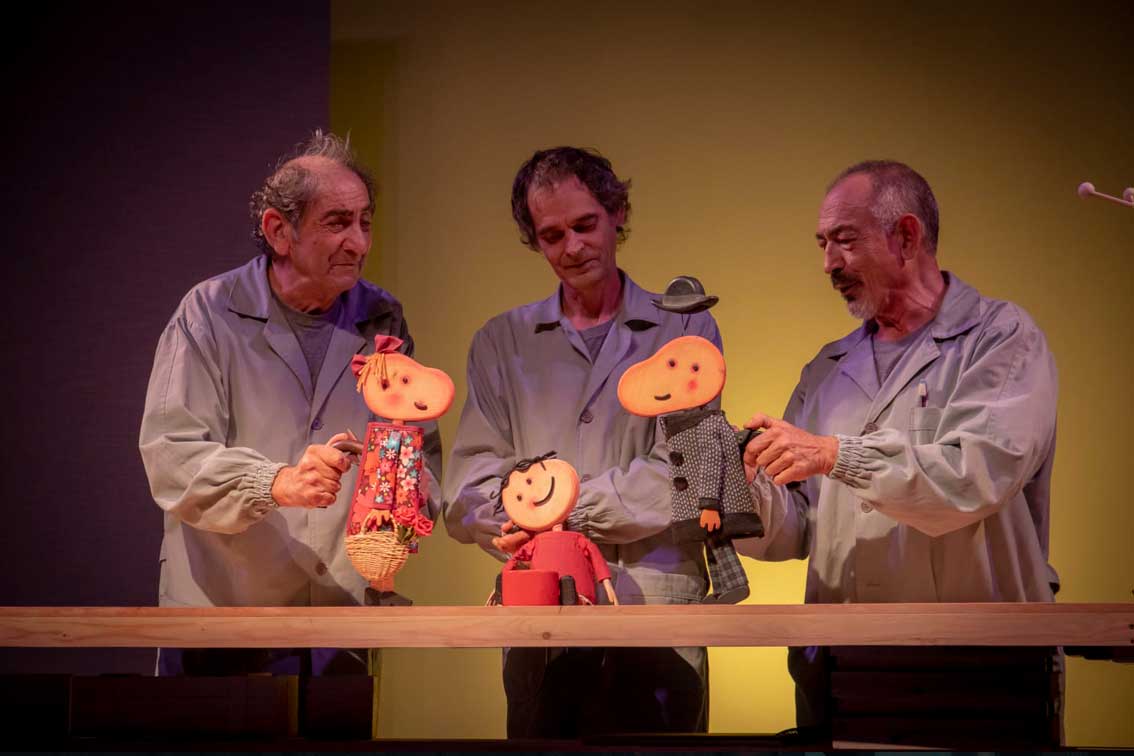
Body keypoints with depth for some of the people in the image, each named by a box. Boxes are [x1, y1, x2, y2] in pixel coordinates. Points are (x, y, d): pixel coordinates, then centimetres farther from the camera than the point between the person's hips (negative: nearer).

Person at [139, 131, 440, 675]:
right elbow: (170, 458, -13)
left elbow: (421, 452, 15)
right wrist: (278, 483, -28)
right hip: (219, 612, -3)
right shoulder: (210, 314, -4)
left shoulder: (383, 320, 9)